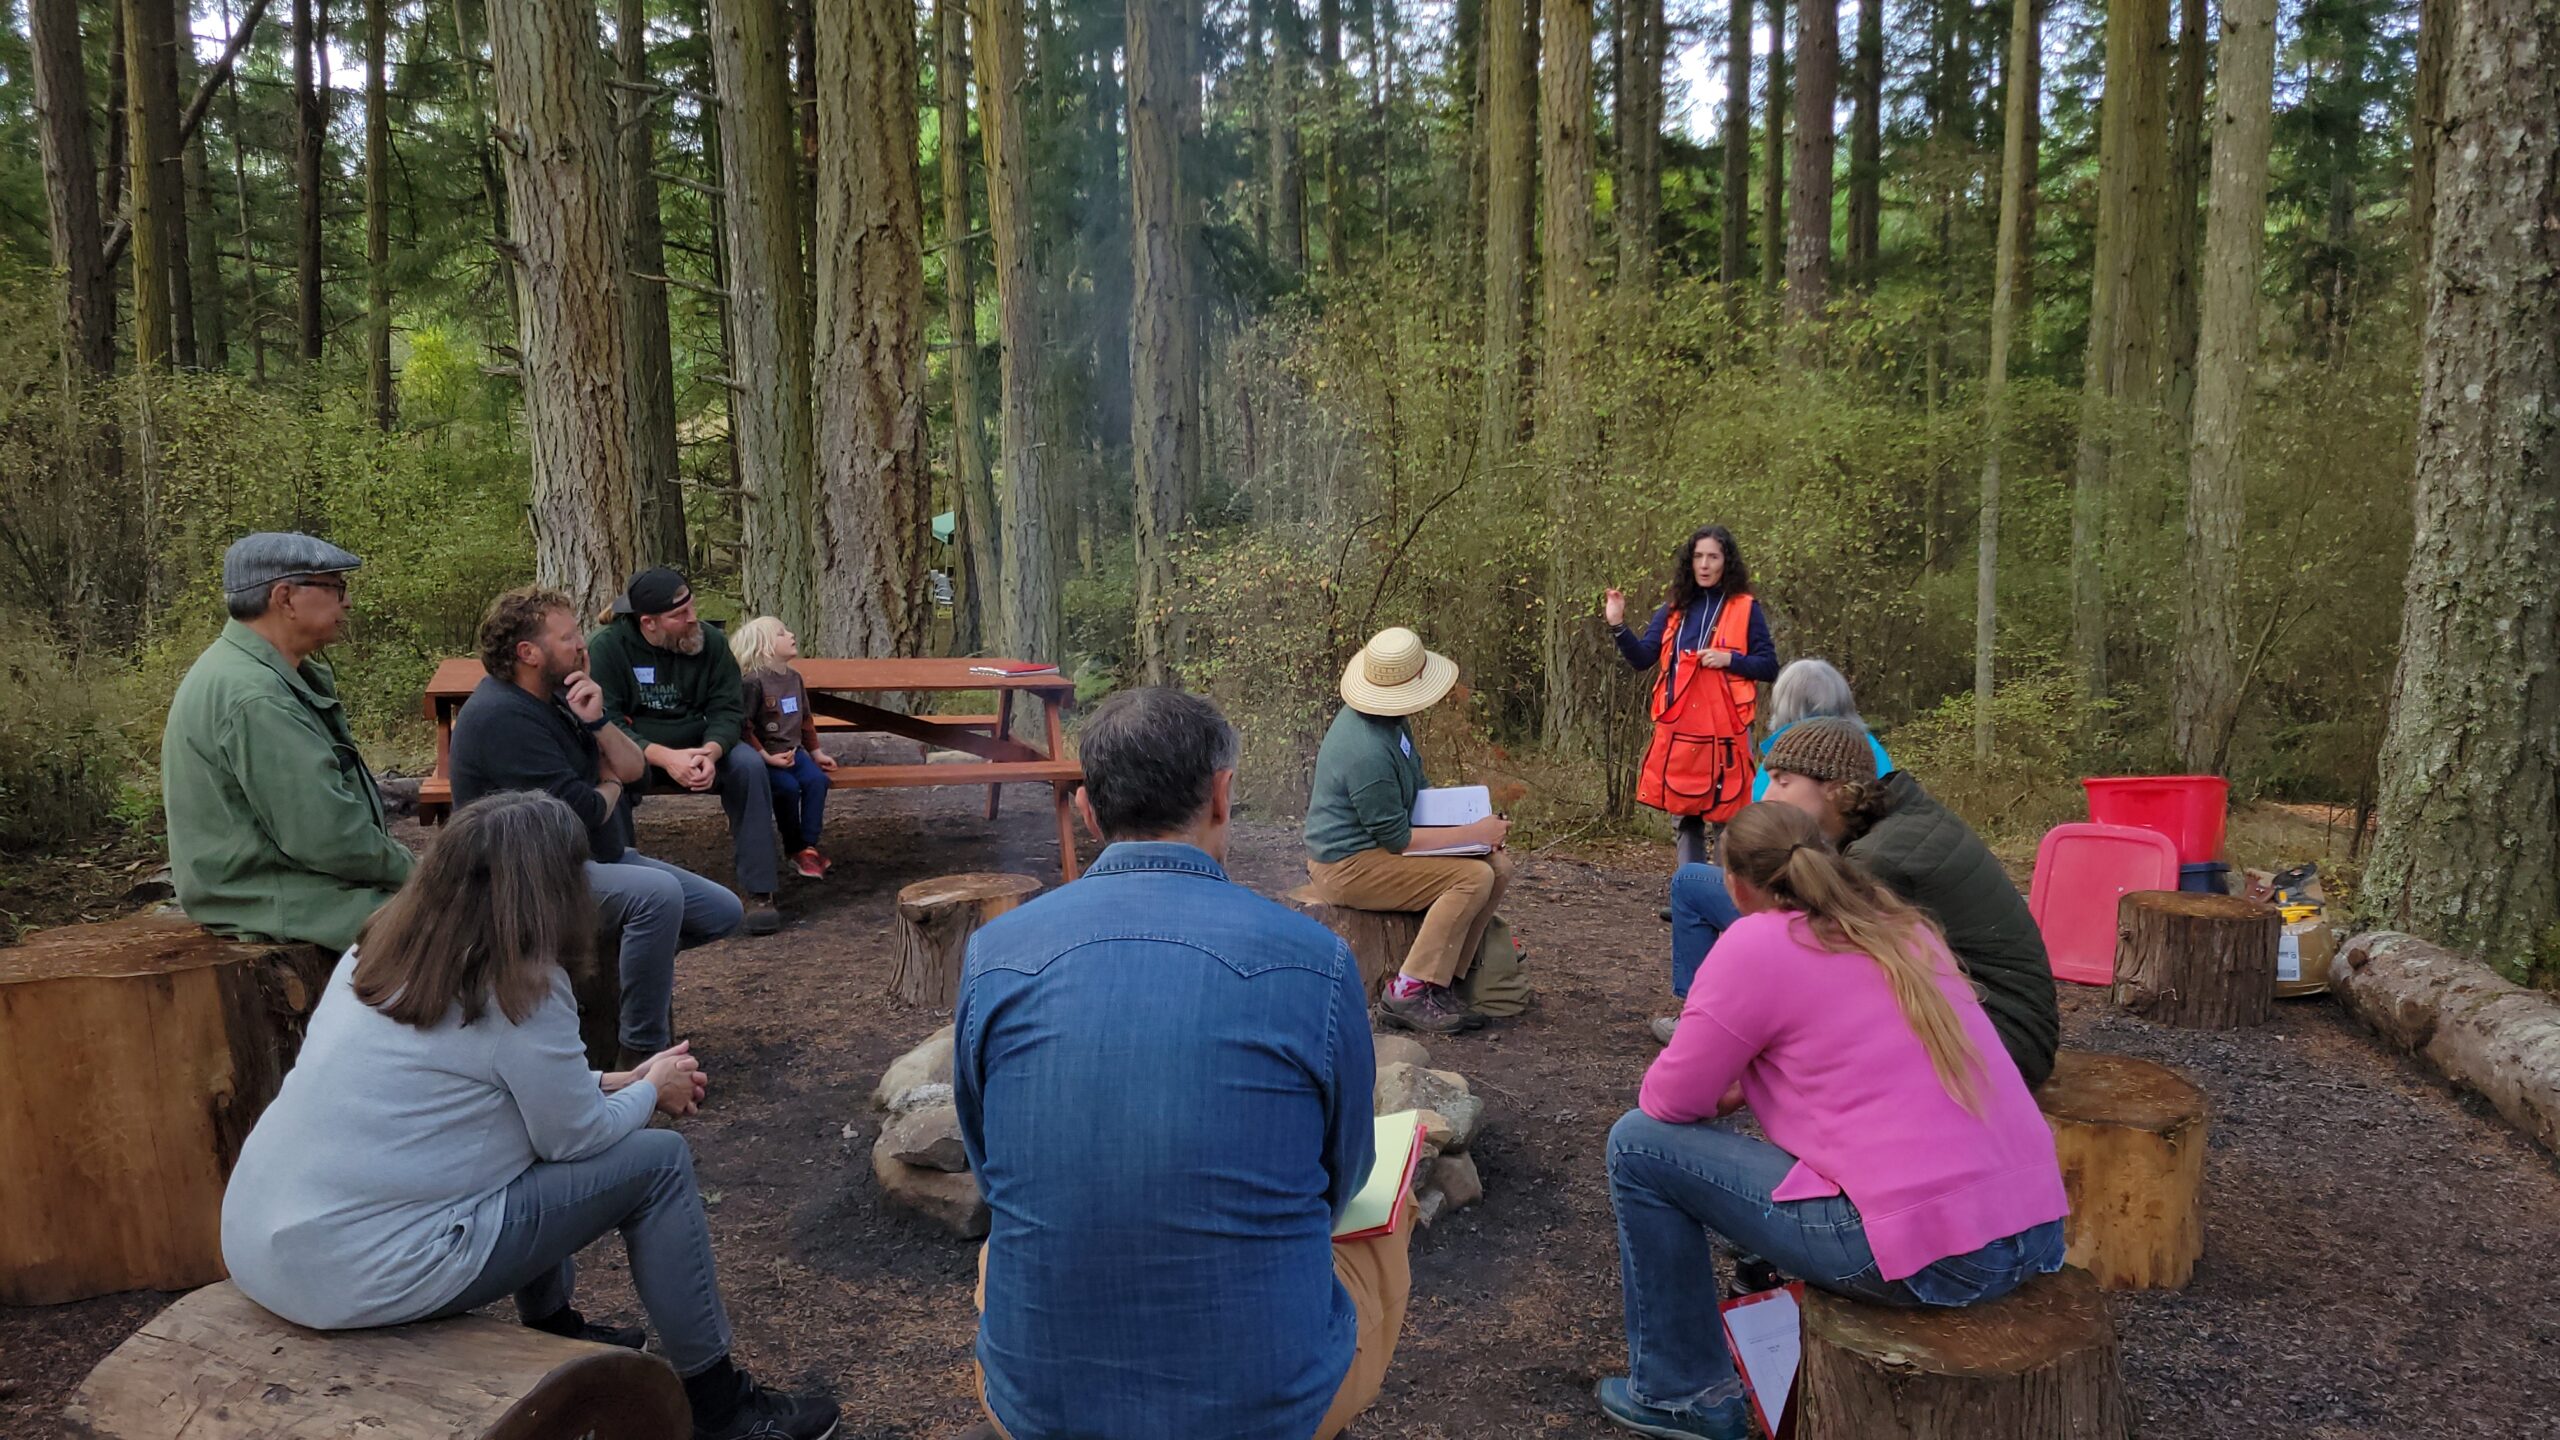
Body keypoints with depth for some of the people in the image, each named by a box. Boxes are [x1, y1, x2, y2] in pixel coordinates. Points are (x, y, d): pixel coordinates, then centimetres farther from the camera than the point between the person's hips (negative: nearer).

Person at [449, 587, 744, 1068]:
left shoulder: (557, 695, 9)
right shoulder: (502, 716, -20)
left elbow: (634, 769, 6)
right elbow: (582, 812, -24)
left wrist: (596, 722, -13)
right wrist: (609, 788, -1)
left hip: (597, 856, 9)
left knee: (722, 911, 3)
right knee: (657, 892, -36)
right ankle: (644, 1049, -26)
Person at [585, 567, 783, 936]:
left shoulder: (710, 640, -6)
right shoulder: (606, 646, -14)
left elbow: (728, 710, -7)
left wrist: (710, 752, -30)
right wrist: (664, 756, -35)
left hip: (699, 749, 3)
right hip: (633, 752, -3)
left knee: (750, 764, -25)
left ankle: (759, 891, -19)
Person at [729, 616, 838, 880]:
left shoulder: (794, 678, 12)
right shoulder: (752, 681, -13)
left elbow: (806, 718, 22)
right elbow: (744, 727, -15)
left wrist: (816, 752, 20)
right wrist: (767, 757, -19)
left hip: (793, 751, 6)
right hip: (765, 755, -6)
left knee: (817, 779, -21)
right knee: (788, 786, -28)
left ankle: (809, 846, -17)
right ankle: (794, 848, -9)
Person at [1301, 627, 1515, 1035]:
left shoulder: (1389, 720, 5)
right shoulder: (1367, 752, -27)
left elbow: (1417, 789, 19)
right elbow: (1397, 839, -21)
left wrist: (1473, 826, 5)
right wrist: (1475, 833, -15)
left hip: (1377, 847, 10)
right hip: (1347, 867, -10)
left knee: (1499, 866, -1)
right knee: (1473, 877, -23)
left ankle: (1443, 982, 0)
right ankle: (1408, 993, -18)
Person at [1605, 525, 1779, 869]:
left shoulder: (1745, 609, 2)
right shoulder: (1674, 608, 11)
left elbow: (1769, 667, 1)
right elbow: (1642, 658, 4)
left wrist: (1729, 659, -14)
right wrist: (1618, 625, -10)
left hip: (1726, 730, -4)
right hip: (1678, 730, 4)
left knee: (1728, 819, 0)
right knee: (1684, 818, 10)